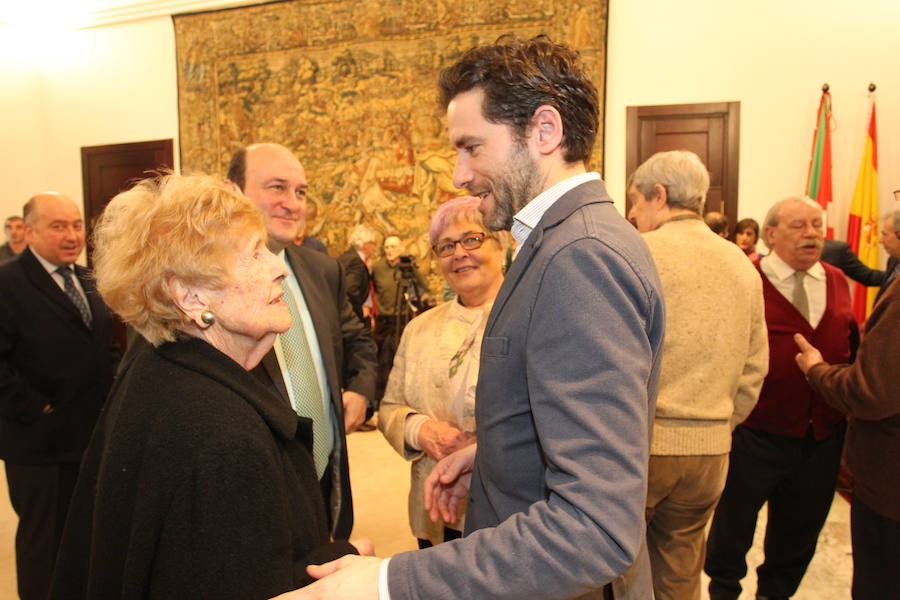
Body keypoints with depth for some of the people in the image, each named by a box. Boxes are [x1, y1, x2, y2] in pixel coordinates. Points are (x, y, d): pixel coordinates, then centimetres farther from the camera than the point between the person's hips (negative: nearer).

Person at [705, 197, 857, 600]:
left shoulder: (837, 281, 6)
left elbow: (852, 345, 11)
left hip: (825, 435, 5)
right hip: (757, 431, -5)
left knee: (801, 525, 20)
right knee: (734, 519, 15)